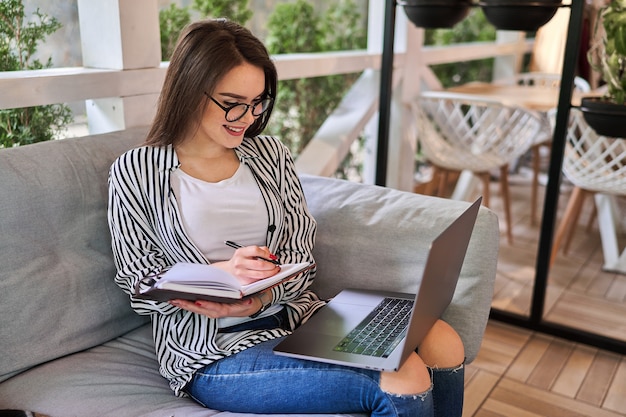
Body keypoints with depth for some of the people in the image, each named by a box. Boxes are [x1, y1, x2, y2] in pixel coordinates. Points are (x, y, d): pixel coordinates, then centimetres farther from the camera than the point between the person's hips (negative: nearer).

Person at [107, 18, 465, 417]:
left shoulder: (270, 152, 9)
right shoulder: (135, 171, -1)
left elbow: (300, 257, 4)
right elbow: (140, 281, -2)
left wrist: (257, 298, -18)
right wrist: (221, 273, -20)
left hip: (293, 314, 5)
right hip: (213, 350, -4)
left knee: (442, 343, -19)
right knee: (404, 382, -26)